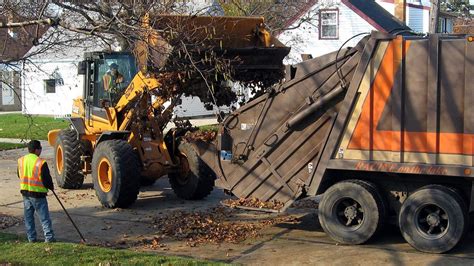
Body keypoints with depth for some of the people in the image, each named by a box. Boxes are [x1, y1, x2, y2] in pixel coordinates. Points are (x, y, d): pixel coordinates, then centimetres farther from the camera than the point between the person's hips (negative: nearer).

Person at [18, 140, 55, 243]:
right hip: (37, 194, -6)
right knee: (44, 217, 1)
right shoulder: (41, 163, -18)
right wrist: (51, 187, 4)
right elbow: (47, 179, -15)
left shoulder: (21, 161, 2)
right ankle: (49, 237, -1)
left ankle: (31, 238, 17)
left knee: (28, 216, 14)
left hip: (25, 192, 6)